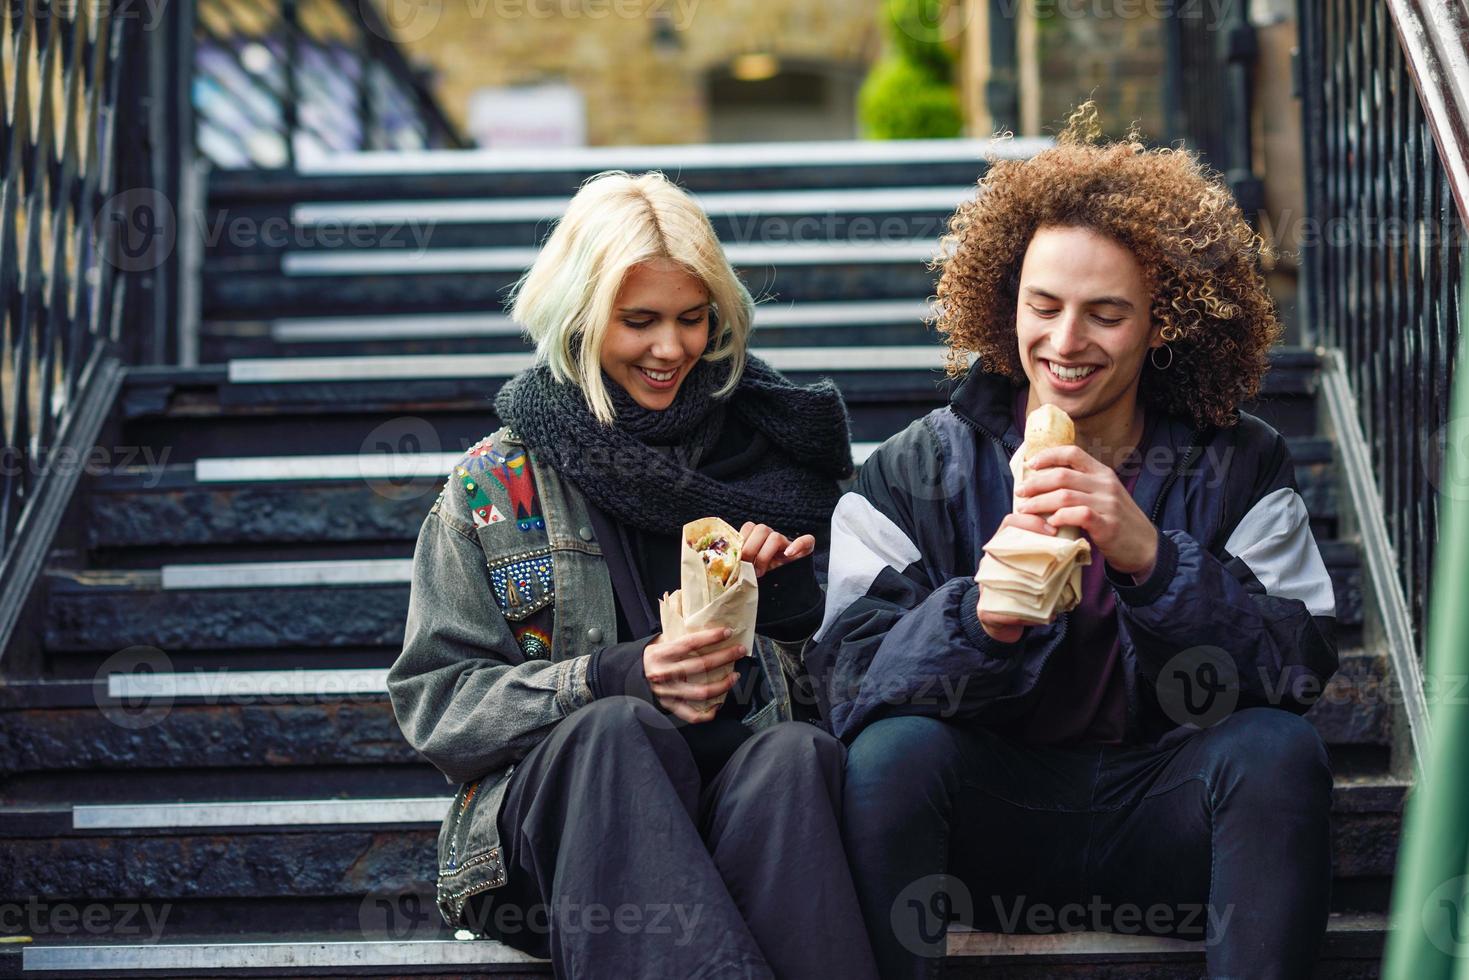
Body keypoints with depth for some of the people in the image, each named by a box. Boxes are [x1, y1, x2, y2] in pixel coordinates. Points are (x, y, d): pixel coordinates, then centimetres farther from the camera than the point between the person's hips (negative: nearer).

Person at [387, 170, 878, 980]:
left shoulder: (759, 444, 15)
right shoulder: (492, 486, 10)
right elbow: (434, 703, 2)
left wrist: (778, 579, -5)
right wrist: (620, 677, -13)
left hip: (742, 793, 1)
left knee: (795, 750, -33)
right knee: (620, 727, -35)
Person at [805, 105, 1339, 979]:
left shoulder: (1240, 470, 3)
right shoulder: (914, 475, 1)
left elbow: (1301, 668, -12)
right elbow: (849, 686, -11)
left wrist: (1151, 559, -28)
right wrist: (982, 615, -31)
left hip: (1163, 821, 0)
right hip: (993, 819, 0)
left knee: (1279, 748, -27)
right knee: (895, 747, -29)